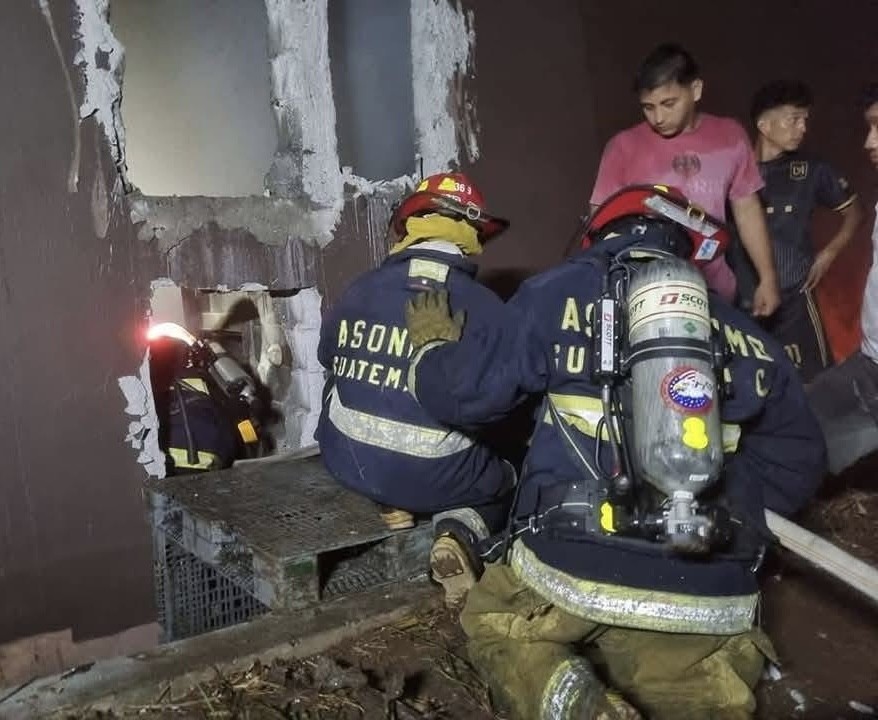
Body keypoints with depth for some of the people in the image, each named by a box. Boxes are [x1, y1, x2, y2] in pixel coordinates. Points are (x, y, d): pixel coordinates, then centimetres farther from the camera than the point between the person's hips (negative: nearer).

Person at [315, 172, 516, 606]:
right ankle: (460, 532, -3)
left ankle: (391, 502, 18)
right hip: (434, 476, -2)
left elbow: (328, 357, 15)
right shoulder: (486, 307, -11)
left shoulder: (360, 289, -1)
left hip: (347, 461, 3)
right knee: (506, 477, 27)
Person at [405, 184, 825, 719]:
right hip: (708, 606, 2)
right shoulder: (745, 336, 12)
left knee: (493, 618, 28)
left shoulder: (562, 291, 3)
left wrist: (432, 343, 28)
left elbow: (460, 393, 7)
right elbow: (797, 462, 19)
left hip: (573, 569, -2)